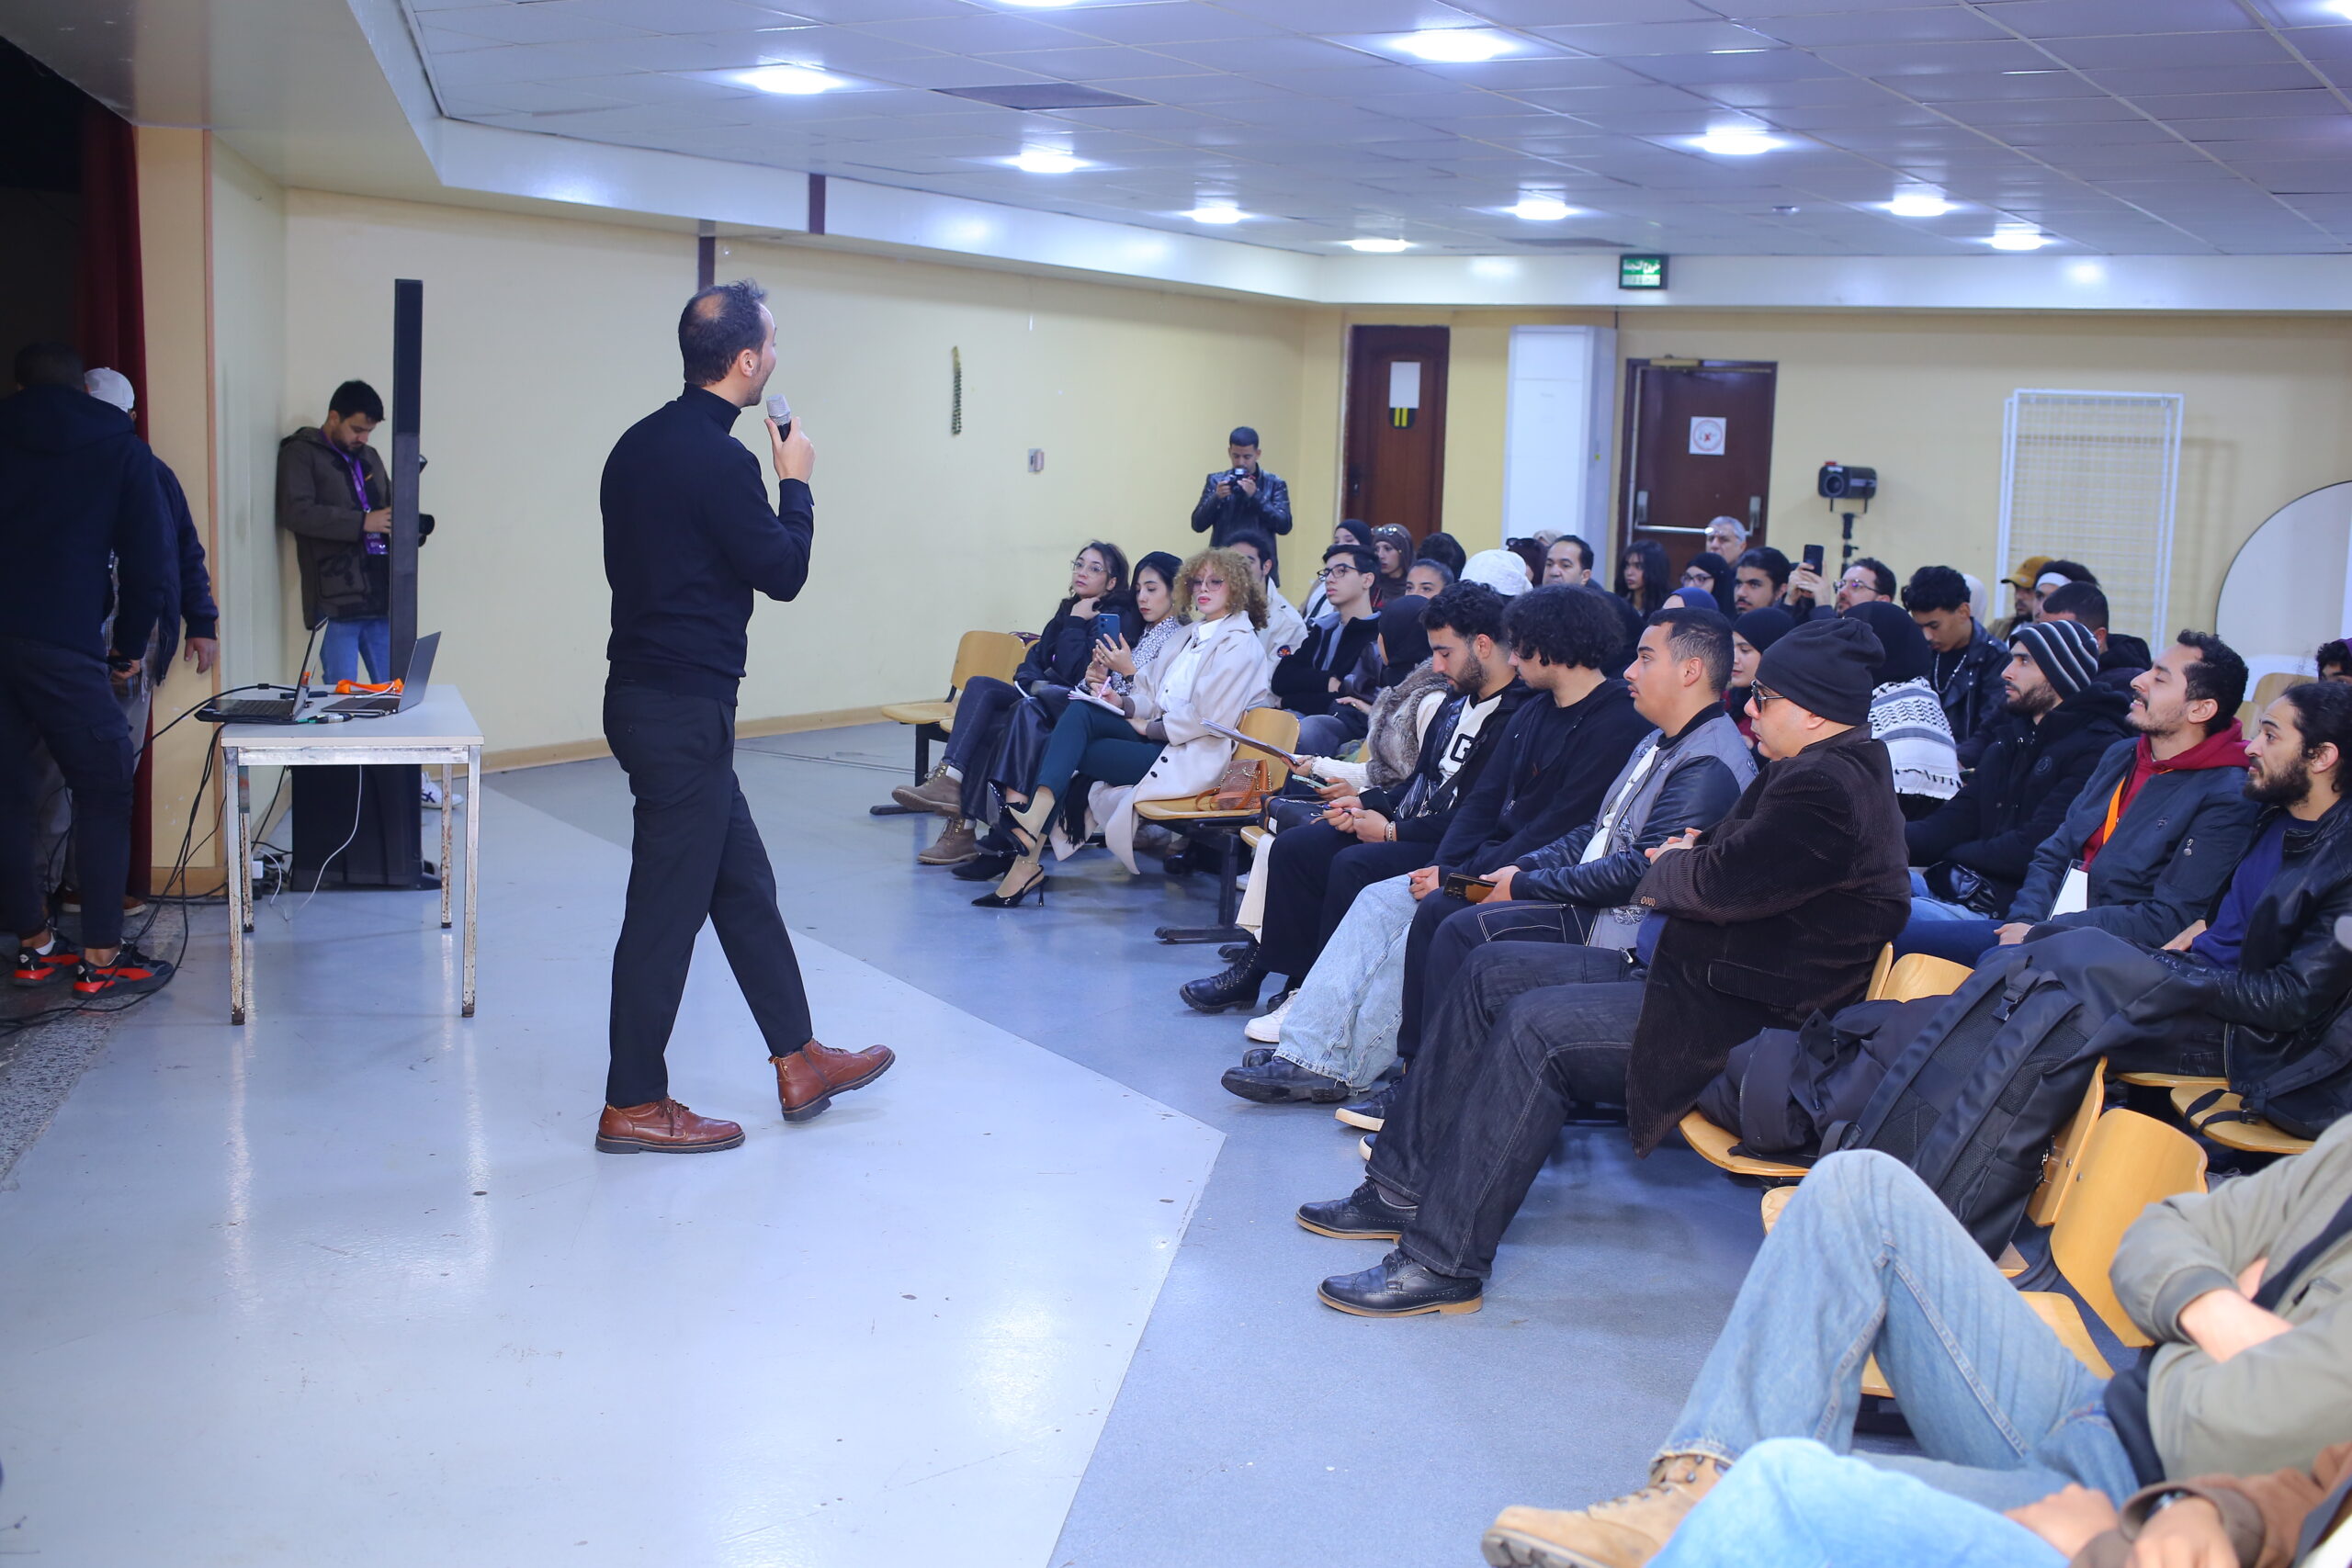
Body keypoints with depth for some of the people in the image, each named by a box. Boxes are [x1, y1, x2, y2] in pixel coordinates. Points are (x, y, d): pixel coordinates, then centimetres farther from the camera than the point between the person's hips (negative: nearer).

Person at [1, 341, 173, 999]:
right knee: (103, 792, 5)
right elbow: (150, 560, 1)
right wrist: (131, 644, 12)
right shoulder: (121, 450, 6)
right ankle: (100, 958, 3)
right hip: (61, 647, -4)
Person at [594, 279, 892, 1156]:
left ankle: (799, 1061, 26)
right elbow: (783, 572, -11)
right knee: (669, 904, -1)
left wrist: (780, 510, 21)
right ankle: (632, 1106, 10)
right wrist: (796, 482, 4)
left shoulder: (641, 443, 10)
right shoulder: (719, 458, -19)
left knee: (742, 883, 16)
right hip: (683, 709, -10)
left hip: (647, 689, 10)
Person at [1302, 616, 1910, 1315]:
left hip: (1743, 1021, -12)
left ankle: (1442, 1263, -22)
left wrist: (1668, 869, -3)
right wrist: (1679, 871, -5)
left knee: (1535, 1026, -25)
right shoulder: (1821, 771, 16)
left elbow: (1724, 883, -25)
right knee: (1491, 972, 6)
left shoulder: (1830, 786, -20)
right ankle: (1405, 1186, 8)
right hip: (1693, 971, 12)